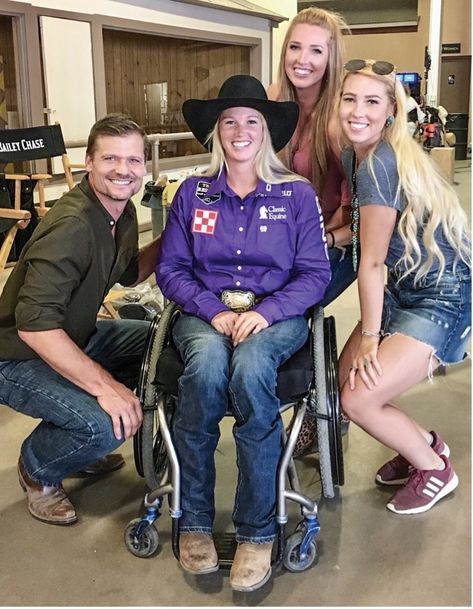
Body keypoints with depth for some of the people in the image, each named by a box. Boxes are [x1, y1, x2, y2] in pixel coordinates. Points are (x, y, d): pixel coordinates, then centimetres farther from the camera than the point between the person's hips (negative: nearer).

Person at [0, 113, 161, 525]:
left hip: (74, 338, 10)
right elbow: (34, 325, -35)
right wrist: (105, 385, -36)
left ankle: (82, 447, 21)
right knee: (103, 425, -30)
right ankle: (38, 470, 7)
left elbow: (129, 274, 17)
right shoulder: (71, 226, -29)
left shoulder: (123, 213, 0)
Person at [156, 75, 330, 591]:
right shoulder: (192, 193, 10)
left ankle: (257, 530, -21)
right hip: (205, 314, 1)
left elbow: (314, 273, 1)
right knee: (207, 367, -35)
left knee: (250, 369, -36)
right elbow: (170, 269, 5)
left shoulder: (297, 194, 7)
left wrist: (265, 311, -17)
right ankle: (193, 520, -16)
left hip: (275, 315, -1)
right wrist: (214, 312, -13)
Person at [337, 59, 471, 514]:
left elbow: (371, 261, -18)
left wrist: (370, 335, -9)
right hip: (406, 286, 9)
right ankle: (422, 442, 28)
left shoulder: (379, 164, -25)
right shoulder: (352, 156, 4)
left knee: (359, 400, -12)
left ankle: (434, 469, 16)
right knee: (345, 378, 4)